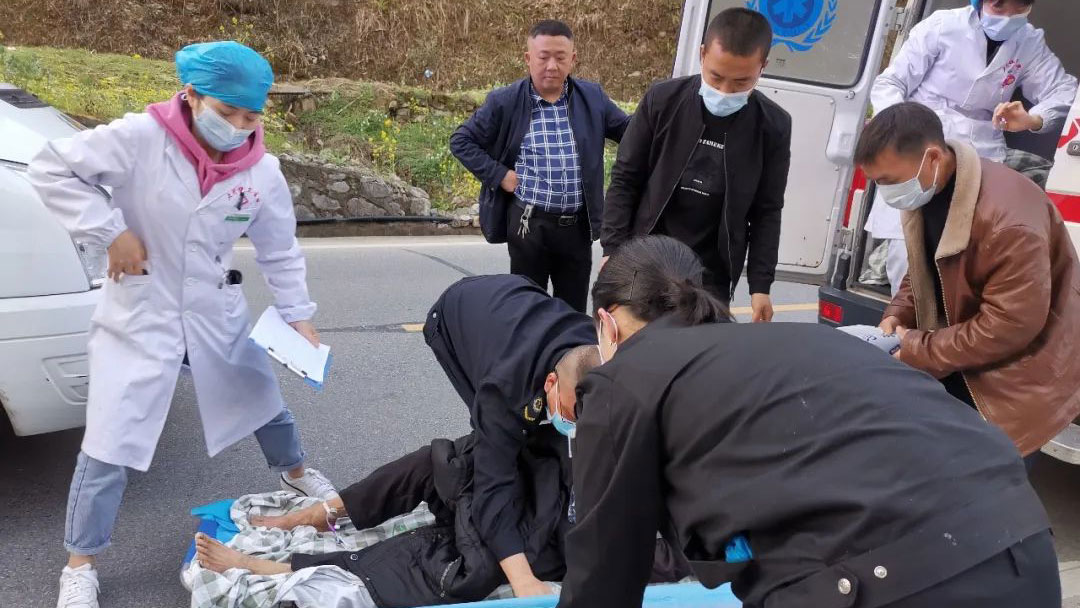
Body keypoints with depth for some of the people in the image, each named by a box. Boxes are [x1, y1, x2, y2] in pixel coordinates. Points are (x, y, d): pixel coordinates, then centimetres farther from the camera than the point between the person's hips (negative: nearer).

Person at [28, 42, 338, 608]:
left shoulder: (262, 171, -8)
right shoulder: (140, 138, -20)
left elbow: (280, 252, 2)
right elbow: (51, 168, -14)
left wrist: (298, 317, -1)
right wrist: (111, 232, -20)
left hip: (217, 313, 4)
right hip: (139, 316, -4)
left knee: (265, 402, 21)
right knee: (110, 444, -2)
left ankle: (294, 472, 53)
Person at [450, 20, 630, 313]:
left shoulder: (593, 97, 3)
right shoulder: (505, 101, -4)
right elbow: (461, 140, 2)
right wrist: (498, 174, -7)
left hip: (578, 224, 3)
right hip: (528, 223, -2)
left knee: (574, 309, 13)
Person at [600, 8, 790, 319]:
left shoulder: (773, 127, -5)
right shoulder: (662, 100, -6)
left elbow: (767, 212, 2)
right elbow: (625, 180, -1)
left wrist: (760, 285, -2)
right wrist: (613, 250, -7)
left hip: (710, 277, 0)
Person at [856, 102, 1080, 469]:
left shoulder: (1008, 218, -32)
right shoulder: (925, 191, -5)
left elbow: (1011, 326, -29)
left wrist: (916, 352, -23)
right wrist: (899, 314, -6)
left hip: (1018, 376, -7)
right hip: (957, 362, 8)